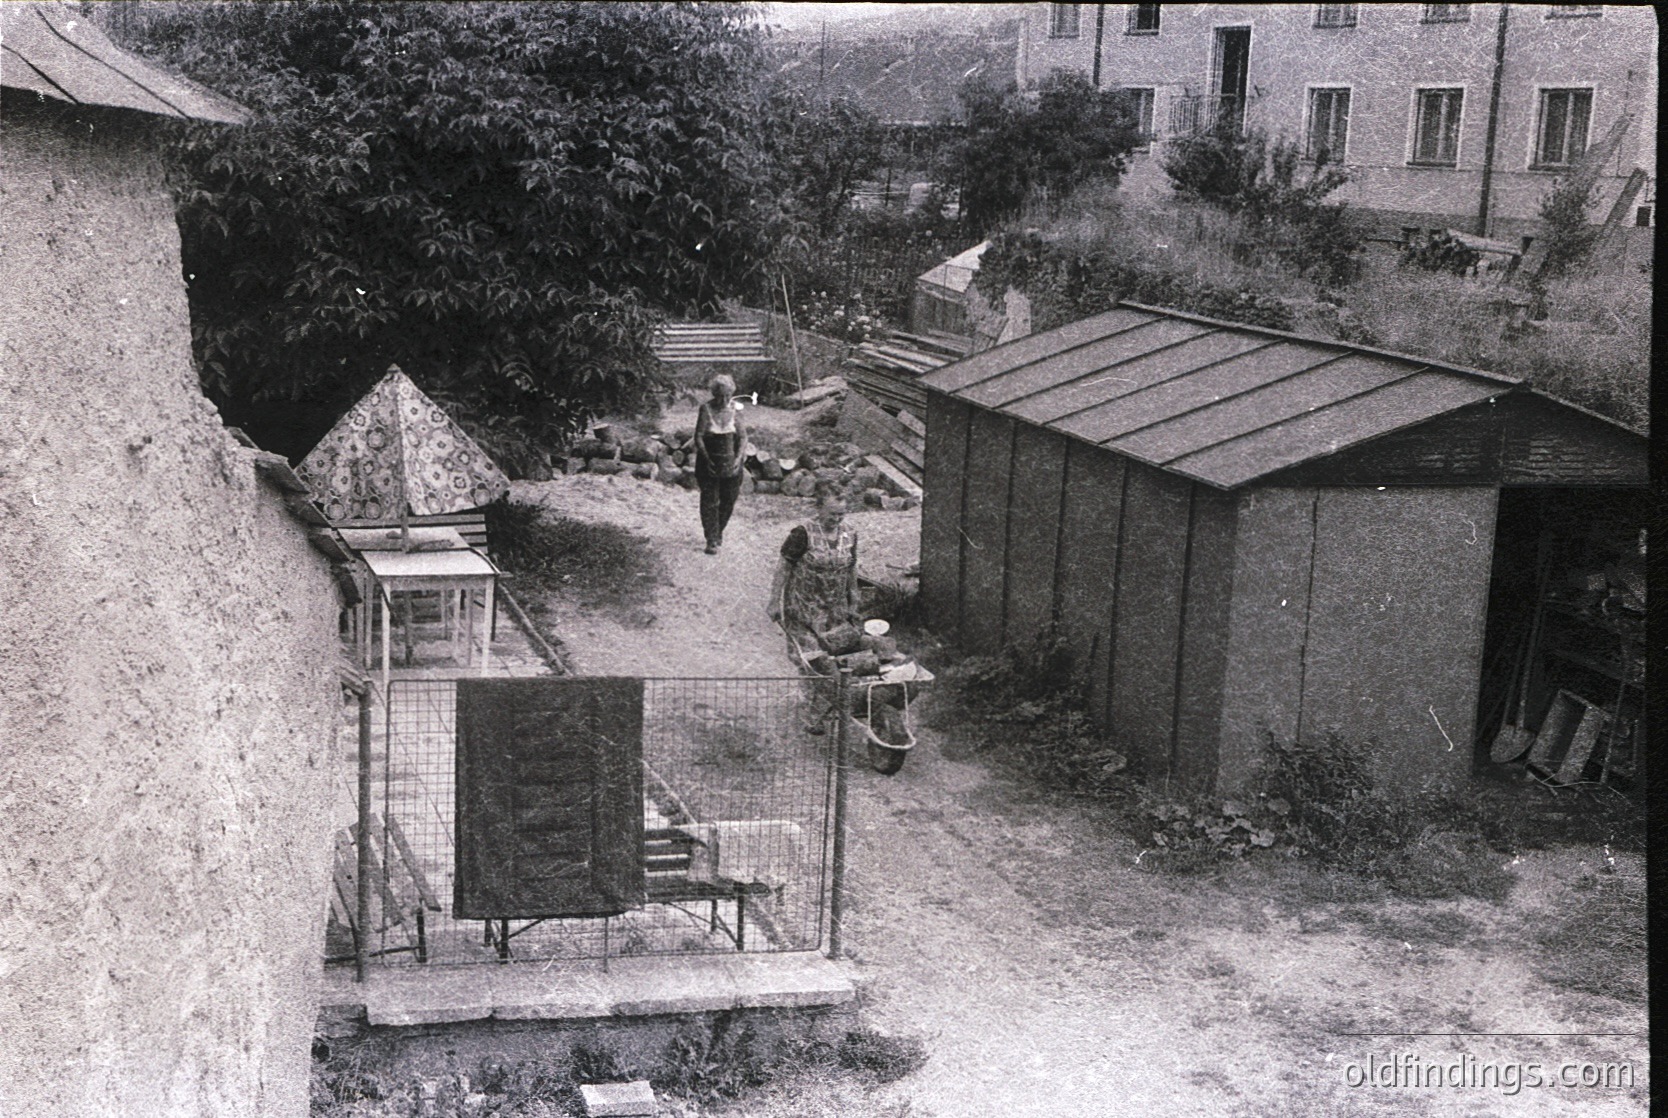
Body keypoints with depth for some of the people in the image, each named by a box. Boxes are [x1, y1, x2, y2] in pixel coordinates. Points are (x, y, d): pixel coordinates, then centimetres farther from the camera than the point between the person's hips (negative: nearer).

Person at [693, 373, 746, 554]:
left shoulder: (735, 409, -3)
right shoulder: (706, 409, -10)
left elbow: (742, 436, 1)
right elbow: (698, 436, -10)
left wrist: (738, 457, -11)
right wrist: (707, 460, -16)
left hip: (730, 462, 3)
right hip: (709, 460, -2)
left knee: (729, 500, 9)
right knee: (709, 501, -3)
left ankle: (719, 532, 33)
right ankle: (712, 541, 2)